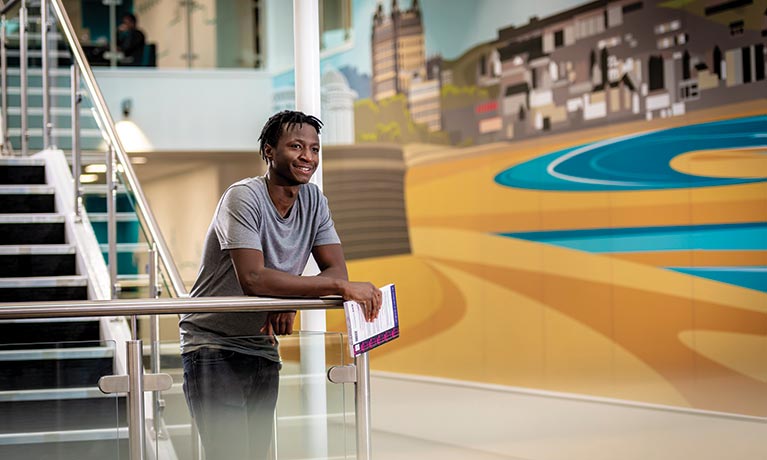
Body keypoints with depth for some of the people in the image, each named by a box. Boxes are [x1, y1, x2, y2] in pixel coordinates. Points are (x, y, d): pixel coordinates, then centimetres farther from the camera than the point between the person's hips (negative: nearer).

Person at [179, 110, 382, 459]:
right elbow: (252, 279, -30)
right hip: (213, 347, -6)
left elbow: (336, 270, -2)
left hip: (262, 348, 7)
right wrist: (341, 287, -33)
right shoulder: (244, 198, -18)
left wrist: (292, 302, -23)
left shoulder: (314, 200, 3)